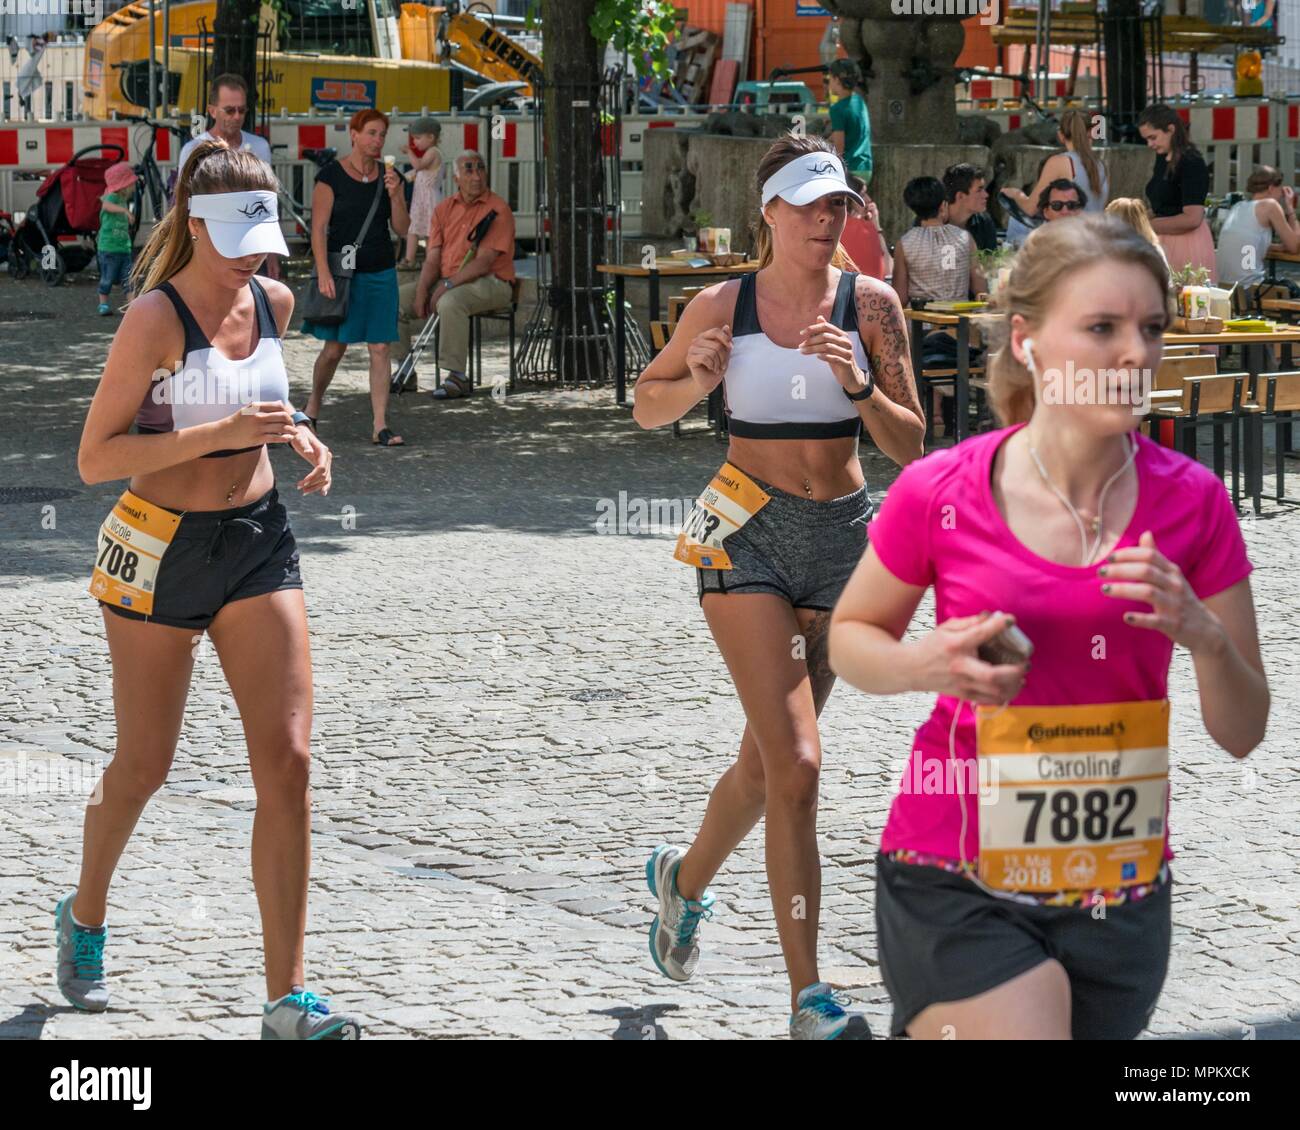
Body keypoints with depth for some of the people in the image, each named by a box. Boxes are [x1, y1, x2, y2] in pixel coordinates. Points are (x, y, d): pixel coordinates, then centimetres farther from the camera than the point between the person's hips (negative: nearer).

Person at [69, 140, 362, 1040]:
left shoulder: (275, 303, 4)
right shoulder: (155, 319, -15)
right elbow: (95, 457, -18)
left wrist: (296, 434, 3)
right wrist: (220, 433, -26)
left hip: (258, 541, 5)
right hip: (160, 548, -5)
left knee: (289, 759, -8)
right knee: (144, 767, 9)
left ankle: (287, 998, -5)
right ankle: (85, 920, 39)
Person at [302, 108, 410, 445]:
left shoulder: (388, 177, 7)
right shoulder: (332, 175, -6)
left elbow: (402, 228, 5)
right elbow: (319, 228, -9)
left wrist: (394, 194, -11)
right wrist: (323, 272, -17)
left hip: (380, 271, 4)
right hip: (342, 269, -4)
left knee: (380, 348, -1)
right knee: (335, 347, 0)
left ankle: (380, 426, -1)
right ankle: (313, 406, 26)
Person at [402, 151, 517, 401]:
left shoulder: (498, 210, -9)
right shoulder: (444, 209, 11)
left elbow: (483, 262, -17)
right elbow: (433, 258, 6)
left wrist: (448, 284, -24)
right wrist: (422, 289, -12)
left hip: (491, 283, -7)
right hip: (446, 282, 7)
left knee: (450, 302, -37)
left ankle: (457, 377, -33)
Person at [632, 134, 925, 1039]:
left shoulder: (871, 304, -1)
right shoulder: (722, 308, -3)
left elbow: (910, 446, -1)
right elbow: (648, 405, 10)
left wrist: (858, 387, -19)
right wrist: (695, 383, -11)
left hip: (842, 539, 3)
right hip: (748, 533, -3)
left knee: (768, 761, 16)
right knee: (796, 765, -14)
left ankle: (686, 879, 47)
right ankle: (809, 994, -10)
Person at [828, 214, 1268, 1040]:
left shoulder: (1192, 501, -4)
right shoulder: (939, 494, -9)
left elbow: (1242, 732, 1)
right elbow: (851, 635, 8)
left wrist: (1201, 634, -18)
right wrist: (929, 665, -12)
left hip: (1119, 897, 3)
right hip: (957, 886, -3)